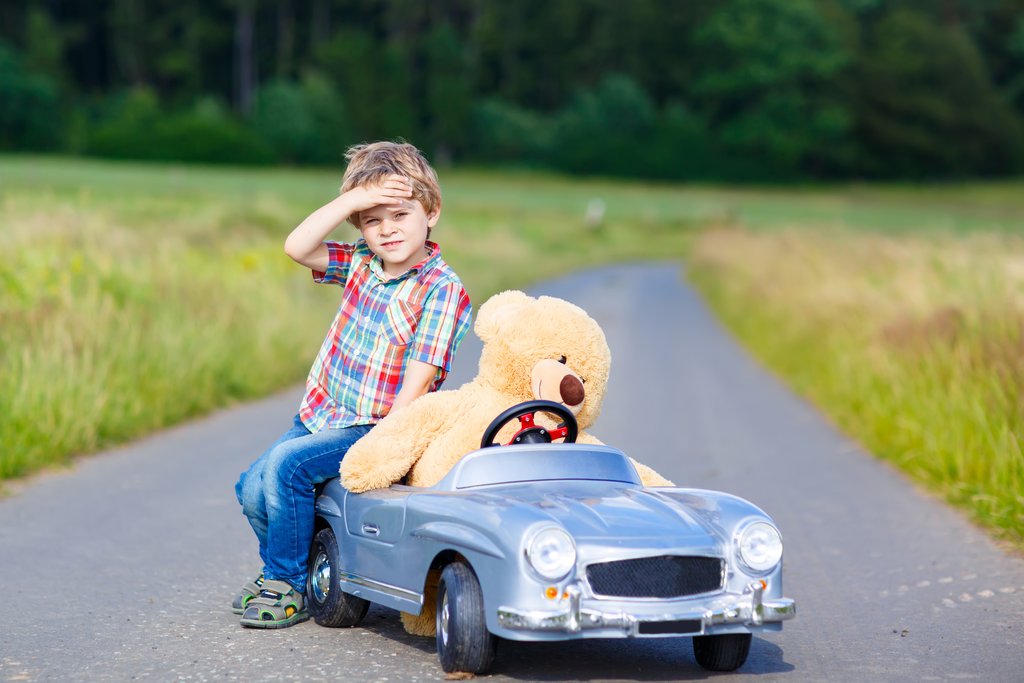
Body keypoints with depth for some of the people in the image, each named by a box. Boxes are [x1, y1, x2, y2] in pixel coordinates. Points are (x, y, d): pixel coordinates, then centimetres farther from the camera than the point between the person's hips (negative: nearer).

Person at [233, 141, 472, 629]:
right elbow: (297, 248, -6)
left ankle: (288, 588, -8)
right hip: (320, 415, 7)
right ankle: (278, 569, 27)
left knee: (287, 464, -24)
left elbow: (420, 376, -17)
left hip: (375, 428, -7)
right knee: (252, 490, -1)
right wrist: (352, 200, -14)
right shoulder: (361, 263, 7)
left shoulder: (443, 290, -12)